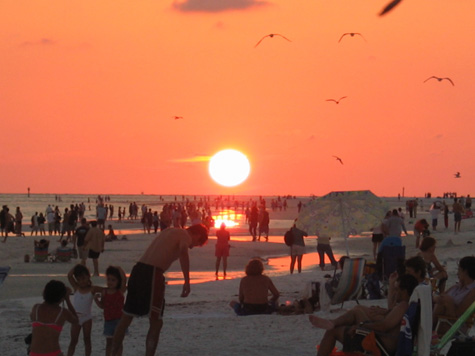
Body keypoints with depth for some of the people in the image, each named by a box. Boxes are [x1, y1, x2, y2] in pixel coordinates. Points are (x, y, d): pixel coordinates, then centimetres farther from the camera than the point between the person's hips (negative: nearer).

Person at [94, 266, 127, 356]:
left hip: (119, 319, -3)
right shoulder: (104, 292, 1)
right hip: (108, 320, 3)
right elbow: (102, 306, 6)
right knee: (109, 342, 12)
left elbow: (124, 279, -23)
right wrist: (96, 299, -11)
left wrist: (119, 269, -16)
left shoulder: (121, 291, -8)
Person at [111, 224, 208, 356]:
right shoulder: (186, 236, -2)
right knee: (156, 323, -2)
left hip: (138, 269, 8)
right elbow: (183, 253, -23)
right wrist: (187, 281, -28)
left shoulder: (170, 231, 22)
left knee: (126, 318, 18)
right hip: (152, 273, -8)